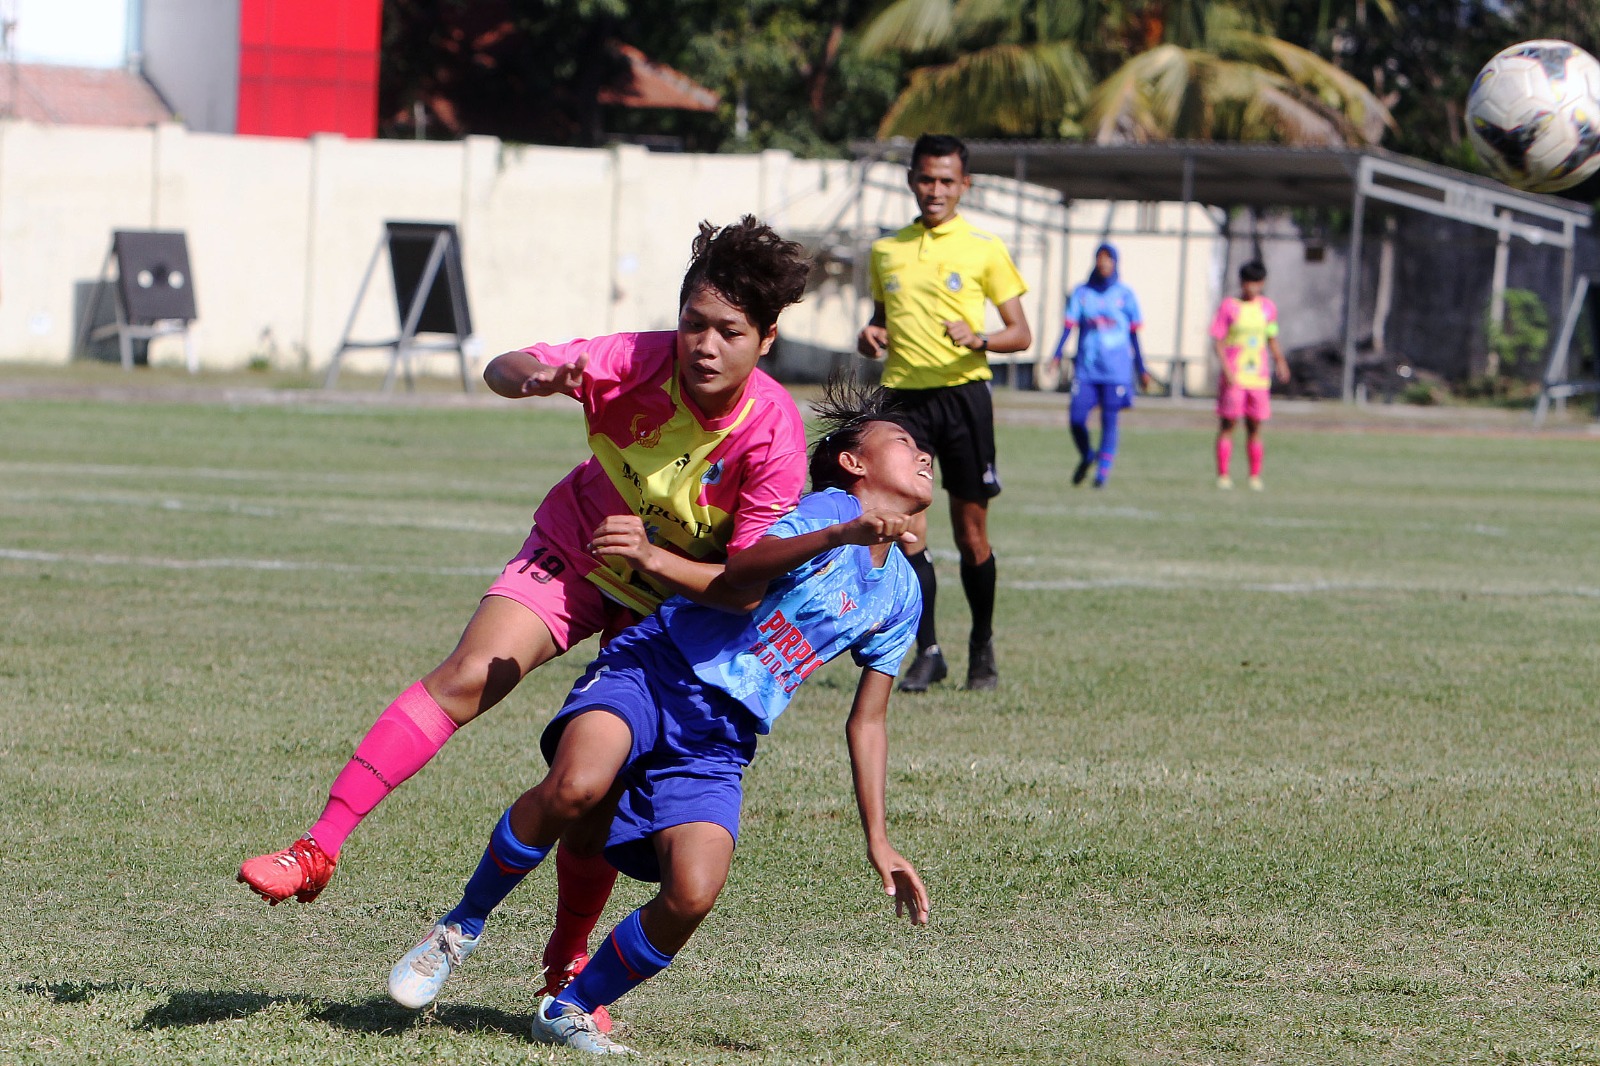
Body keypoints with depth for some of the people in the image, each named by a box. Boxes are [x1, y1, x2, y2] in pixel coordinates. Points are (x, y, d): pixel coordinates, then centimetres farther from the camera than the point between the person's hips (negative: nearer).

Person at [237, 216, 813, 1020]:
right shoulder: (639, 363, -26)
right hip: (574, 553, 1)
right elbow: (502, 371, -30)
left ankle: (568, 965, 10)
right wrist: (530, 376, -54)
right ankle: (318, 851, -20)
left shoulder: (774, 433, -28)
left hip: (678, 599, -1)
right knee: (467, 676, -19)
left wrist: (651, 559, -39)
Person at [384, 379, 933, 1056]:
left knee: (692, 897, -22)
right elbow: (737, 582, -20)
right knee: (576, 785, -36)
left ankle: (568, 1012, 2)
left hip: (720, 740, 5)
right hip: (654, 670, -5)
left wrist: (878, 844, 19)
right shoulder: (827, 507, -2)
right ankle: (462, 927, -12)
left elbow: (866, 722, 25)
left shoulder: (901, 594, 19)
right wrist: (838, 537, -33)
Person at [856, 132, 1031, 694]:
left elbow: (1020, 333, 3)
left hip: (963, 393, -2)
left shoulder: (984, 248, 3)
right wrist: (869, 338, 3)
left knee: (970, 529, 3)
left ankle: (983, 647, 21)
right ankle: (927, 652, -3)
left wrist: (978, 340, -17)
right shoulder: (885, 250, 13)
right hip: (902, 396, 2)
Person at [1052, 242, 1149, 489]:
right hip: (1086, 368, 1)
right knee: (1076, 418, -6)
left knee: (1110, 420, -5)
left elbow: (1134, 335, 11)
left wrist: (1141, 370, 13)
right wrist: (1057, 355, -15)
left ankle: (1103, 471, 3)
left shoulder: (1125, 295, 6)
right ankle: (1086, 456, 22)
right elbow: (1068, 326, 0)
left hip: (1116, 370, -1)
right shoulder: (1081, 293, 7)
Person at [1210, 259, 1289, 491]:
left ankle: (1255, 476, 9)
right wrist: (1225, 367, -17)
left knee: (1255, 426, 4)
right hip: (1233, 376, -3)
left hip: (1259, 376, 3)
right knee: (1228, 424, -3)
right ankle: (1223, 475, 1)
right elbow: (1217, 340, -5)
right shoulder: (1229, 306, -2)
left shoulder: (1268, 307, 10)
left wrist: (1280, 361, 5)